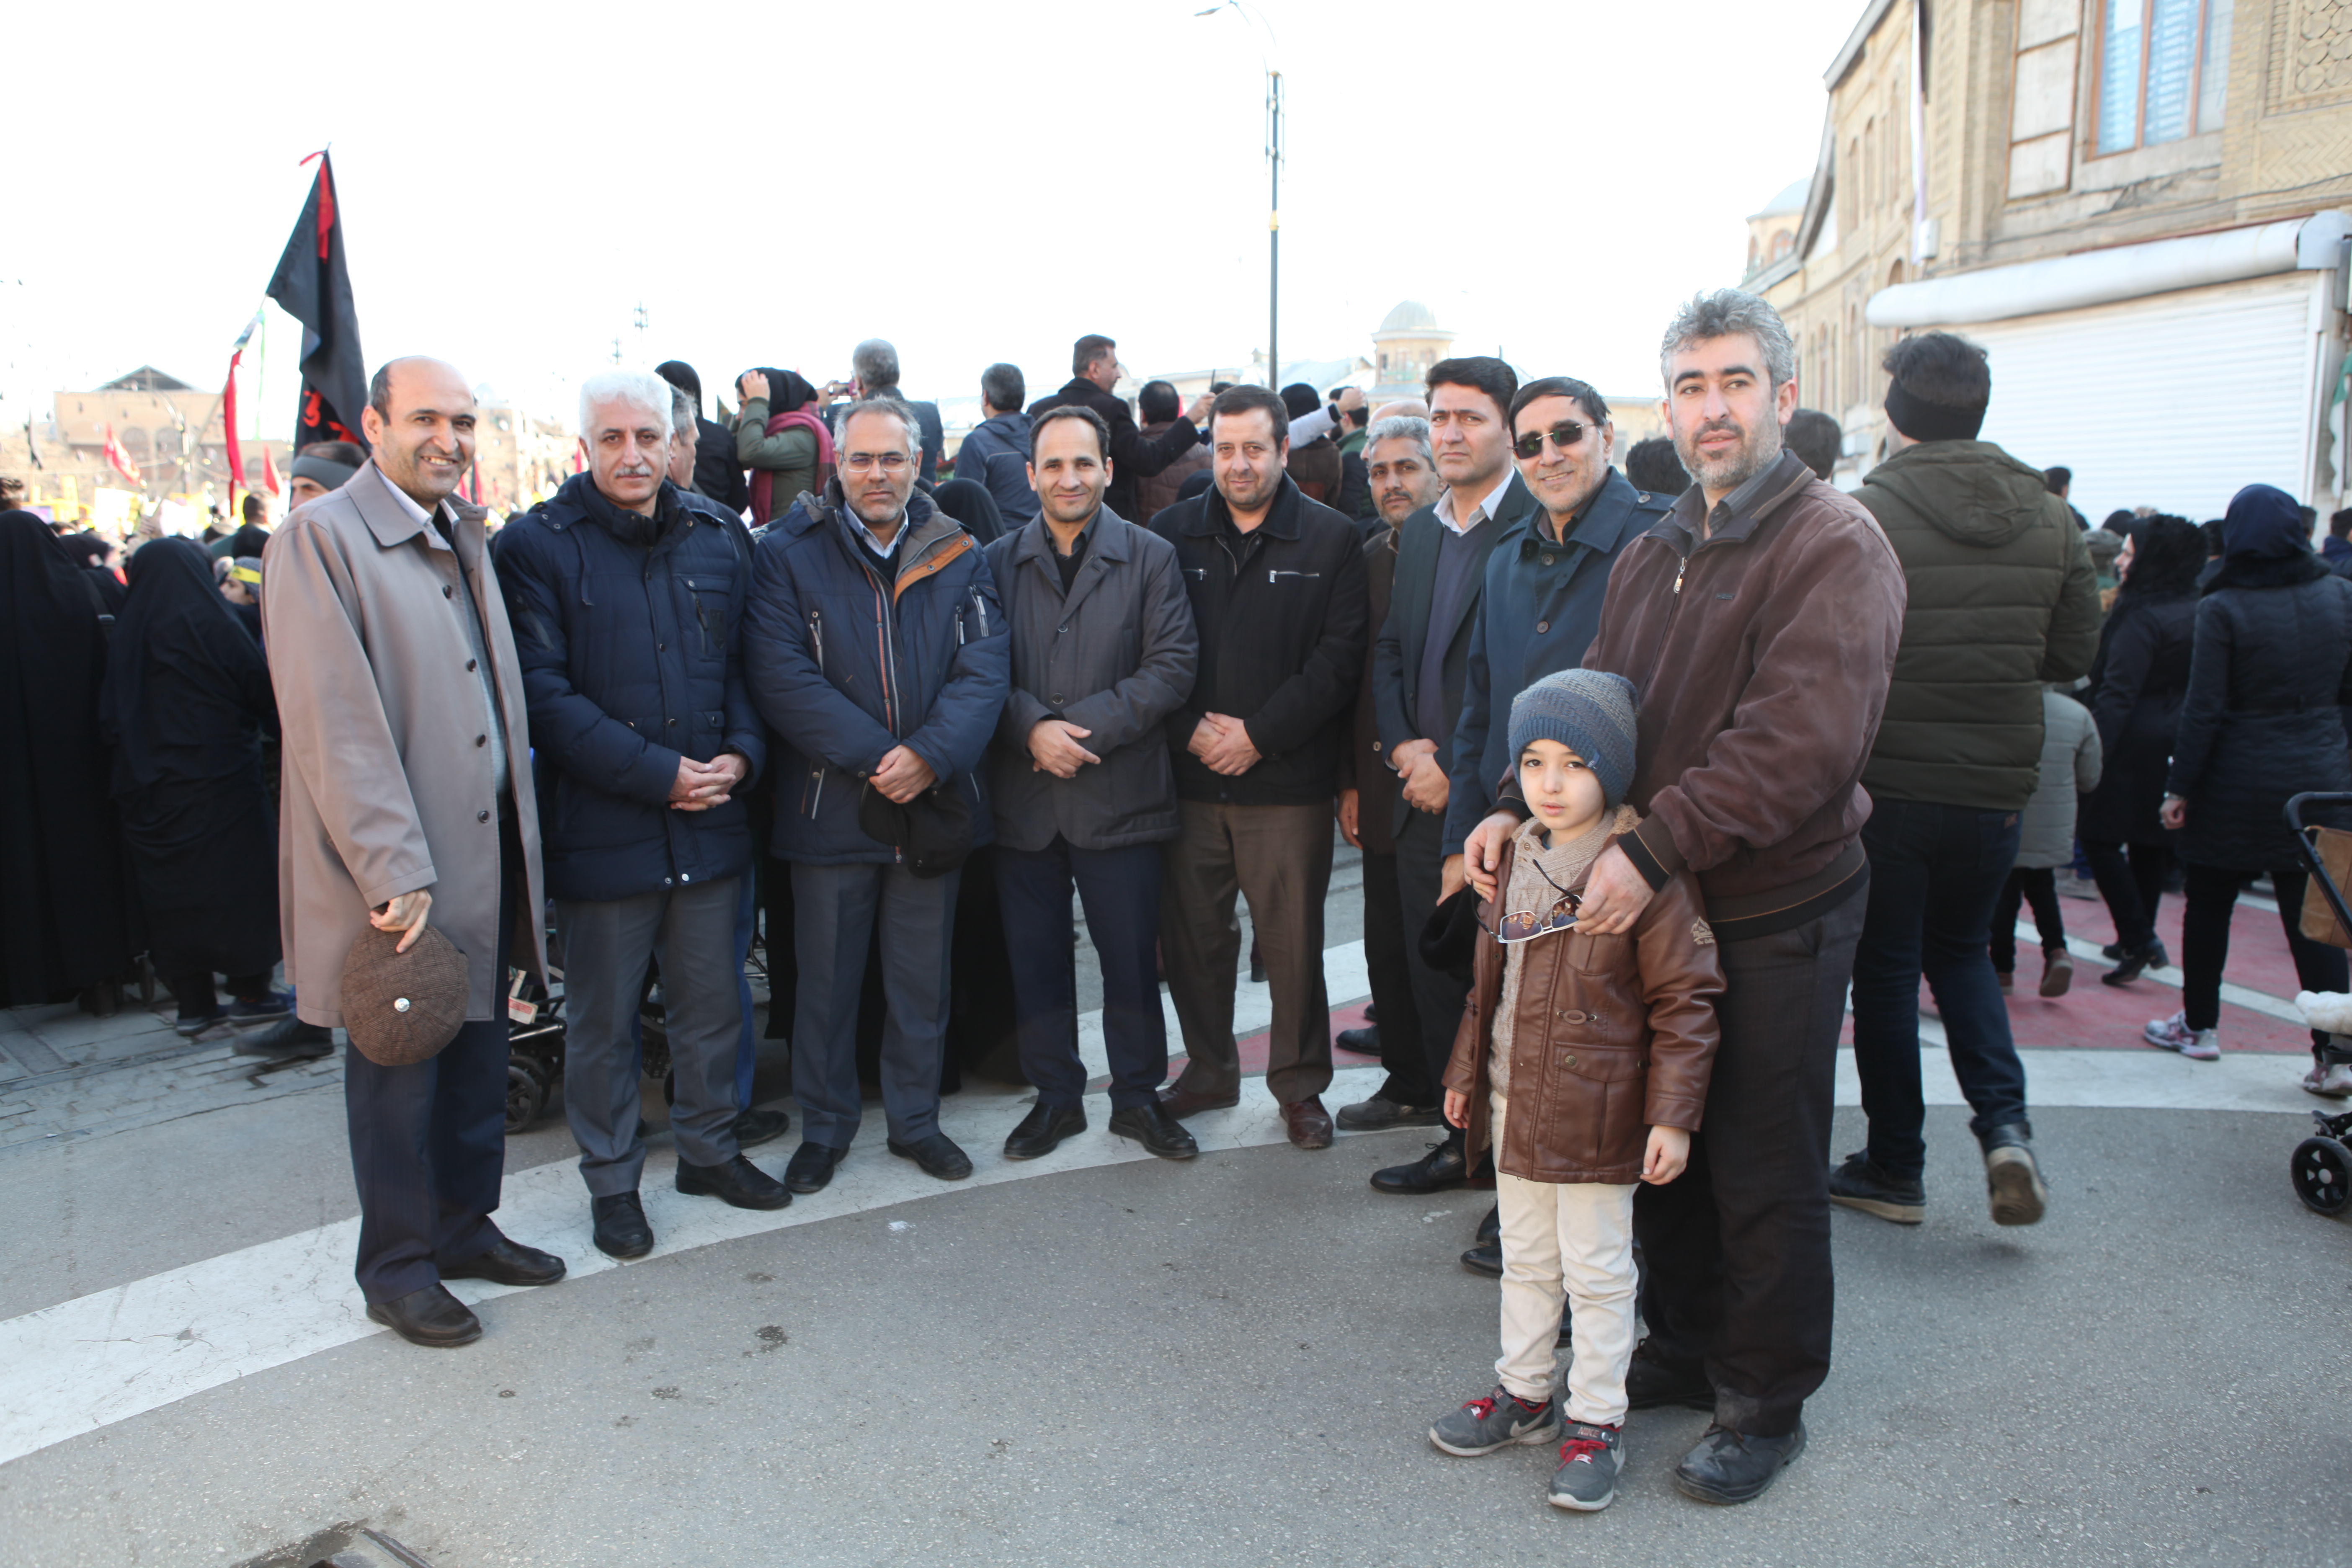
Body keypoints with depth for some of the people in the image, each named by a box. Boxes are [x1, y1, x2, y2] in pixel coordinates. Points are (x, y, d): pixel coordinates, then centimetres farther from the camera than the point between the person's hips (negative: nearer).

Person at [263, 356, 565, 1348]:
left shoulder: (464, 539, 14)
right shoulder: (319, 540, -11)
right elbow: (335, 727, -17)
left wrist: (519, 844, 11)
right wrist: (395, 874, -20)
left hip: (485, 854, 7)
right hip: (394, 871, -7)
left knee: (478, 1055, 16)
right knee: (398, 1070, 6)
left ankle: (465, 1228, 33)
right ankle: (397, 1269, 23)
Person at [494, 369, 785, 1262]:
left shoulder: (714, 538, 7)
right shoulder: (537, 546, -7)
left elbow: (746, 662, 11)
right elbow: (544, 693, -13)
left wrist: (741, 754, -7)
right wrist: (656, 773, -17)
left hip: (711, 820, 4)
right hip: (601, 827, -4)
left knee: (713, 1002, 15)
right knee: (604, 1020, 9)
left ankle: (709, 1148, 35)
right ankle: (612, 1179, 27)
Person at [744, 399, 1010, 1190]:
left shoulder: (958, 557, 5)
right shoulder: (787, 554, -3)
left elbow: (983, 669, -4)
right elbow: (781, 676, -12)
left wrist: (930, 755, -19)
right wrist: (874, 757, -18)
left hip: (934, 800, 2)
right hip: (828, 802, -2)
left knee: (924, 976, 13)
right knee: (826, 977, 9)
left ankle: (916, 1119, 31)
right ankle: (824, 1128, 28)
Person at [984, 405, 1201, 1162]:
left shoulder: (1150, 558, 2)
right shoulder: (997, 562, 7)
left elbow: (1172, 667, -6)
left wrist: (1085, 729, -15)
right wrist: (1032, 728, -16)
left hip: (1120, 795, -2)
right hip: (1022, 798, 2)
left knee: (1132, 956, 6)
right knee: (1034, 956, 10)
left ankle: (1138, 1095, 24)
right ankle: (1056, 1095, 27)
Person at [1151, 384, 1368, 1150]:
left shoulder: (1332, 539, 2)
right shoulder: (1171, 532, 8)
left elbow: (1339, 658, -5)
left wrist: (1259, 734, -11)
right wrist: (1189, 731, -8)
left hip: (1287, 780, -2)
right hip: (1189, 775, 2)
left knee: (1293, 940, 3)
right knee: (1191, 934, 10)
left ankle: (1300, 1084, 21)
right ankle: (1209, 1071, 29)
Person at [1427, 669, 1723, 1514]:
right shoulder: (1516, 859, 3)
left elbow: (1685, 1000, -14)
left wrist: (1673, 1115, -16)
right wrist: (1466, 1071, 17)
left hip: (1596, 1117, -6)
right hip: (1514, 1105, 7)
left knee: (1597, 1271, 8)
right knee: (1526, 1261, 21)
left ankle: (1596, 1421, 25)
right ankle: (1525, 1393, 38)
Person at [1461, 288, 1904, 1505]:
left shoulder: (1834, 546, -13)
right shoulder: (1652, 555, 13)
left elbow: (1802, 736, -25)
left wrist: (1654, 848, -31)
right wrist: (1519, 805, -6)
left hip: (1776, 914, -7)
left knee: (1765, 1174, 7)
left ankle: (1765, 1404, 26)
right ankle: (1683, 1348, 39)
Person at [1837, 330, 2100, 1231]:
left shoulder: (1863, 515, -14)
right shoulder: (2049, 519, 2)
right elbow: (2076, 654, 7)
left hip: (1887, 784, -4)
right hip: (1999, 784, 4)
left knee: (1886, 970, 9)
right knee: (1959, 950, 23)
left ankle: (1895, 1168, 18)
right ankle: (2005, 1122, 5)